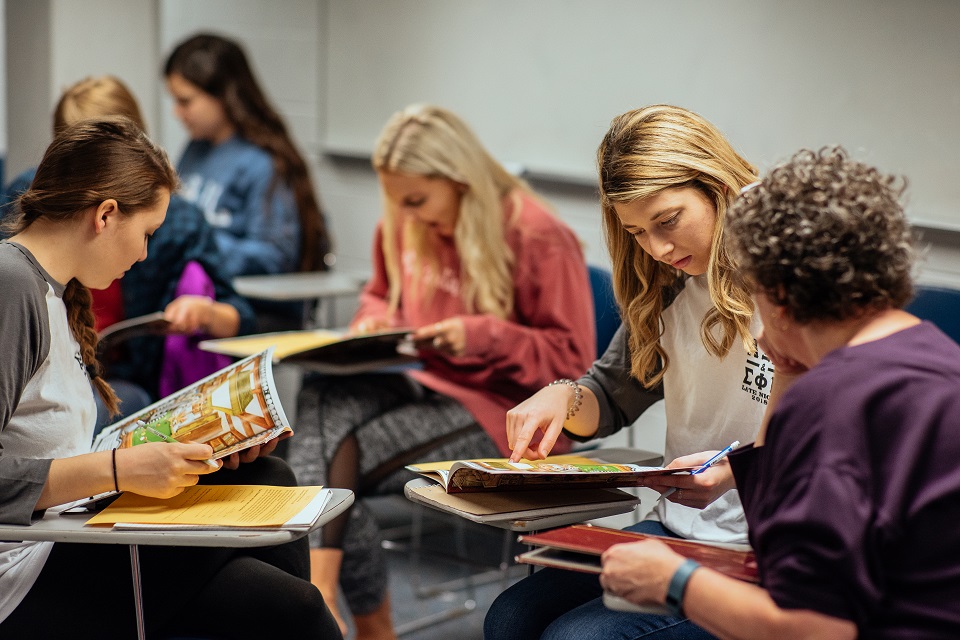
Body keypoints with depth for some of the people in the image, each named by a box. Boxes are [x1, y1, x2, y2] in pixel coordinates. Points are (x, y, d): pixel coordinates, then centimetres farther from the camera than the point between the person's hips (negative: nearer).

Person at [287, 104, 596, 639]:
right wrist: (374, 321, 0)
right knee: (324, 399, -28)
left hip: (502, 410, -6)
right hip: (422, 384, 6)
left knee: (344, 459, -25)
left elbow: (573, 360, -10)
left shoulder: (538, 236, -13)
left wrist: (481, 336, -22)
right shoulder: (403, 226, 6)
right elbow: (381, 294, 25)